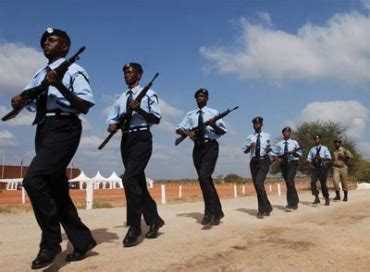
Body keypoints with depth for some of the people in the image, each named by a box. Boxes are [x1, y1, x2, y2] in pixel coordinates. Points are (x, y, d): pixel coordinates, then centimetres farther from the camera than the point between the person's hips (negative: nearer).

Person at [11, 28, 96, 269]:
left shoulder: (73, 71, -1)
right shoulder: (40, 74, 21)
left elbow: (85, 106, -11)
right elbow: (28, 99, 20)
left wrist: (61, 87, -23)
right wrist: (19, 101, -3)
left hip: (63, 128, -9)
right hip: (44, 129, 9)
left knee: (34, 179, -22)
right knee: (56, 188, 10)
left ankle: (51, 241, -6)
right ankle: (82, 240, 22)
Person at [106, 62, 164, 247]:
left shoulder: (148, 94, 1)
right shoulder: (120, 99, 18)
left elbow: (157, 119, -5)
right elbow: (112, 120, 16)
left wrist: (139, 109, -20)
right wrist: (112, 126, -7)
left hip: (142, 138, -7)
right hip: (126, 139, 7)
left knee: (129, 178, -21)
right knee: (138, 182, 10)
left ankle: (134, 226, -10)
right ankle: (154, 220, 25)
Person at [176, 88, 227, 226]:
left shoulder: (213, 112, 4)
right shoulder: (190, 114, 13)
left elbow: (223, 131, -1)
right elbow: (179, 129, 10)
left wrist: (214, 125, -22)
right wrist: (188, 132, -11)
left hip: (210, 146, -4)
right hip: (198, 147, 5)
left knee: (203, 177, -21)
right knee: (206, 179, 9)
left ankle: (211, 211, -10)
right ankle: (216, 211, 22)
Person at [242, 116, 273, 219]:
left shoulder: (267, 136, 7)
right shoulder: (250, 137, 7)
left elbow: (270, 147, 19)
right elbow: (244, 150, 5)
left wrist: (269, 149, -4)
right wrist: (250, 146, -15)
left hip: (264, 161, -3)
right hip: (254, 162, 3)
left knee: (259, 182, -21)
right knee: (256, 185, 7)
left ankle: (262, 209, -11)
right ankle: (267, 207, 24)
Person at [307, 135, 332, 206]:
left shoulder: (324, 148, 7)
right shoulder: (312, 149, 14)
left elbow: (329, 157, -1)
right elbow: (309, 158, 12)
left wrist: (321, 158, -17)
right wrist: (310, 164, -7)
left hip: (322, 166, -2)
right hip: (315, 167, 2)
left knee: (323, 183, 0)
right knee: (313, 181, -14)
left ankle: (327, 199, 14)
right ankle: (316, 198, -8)